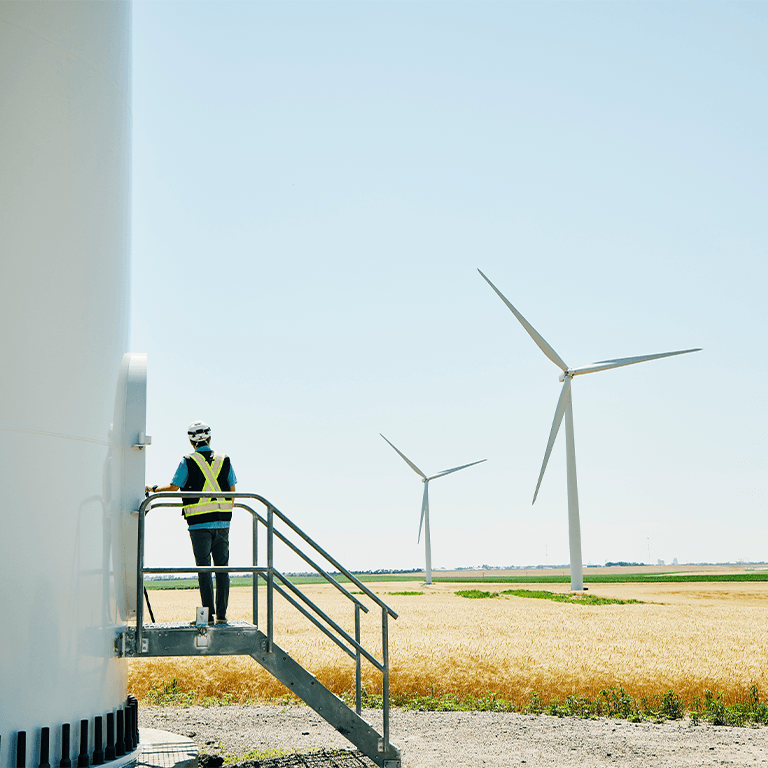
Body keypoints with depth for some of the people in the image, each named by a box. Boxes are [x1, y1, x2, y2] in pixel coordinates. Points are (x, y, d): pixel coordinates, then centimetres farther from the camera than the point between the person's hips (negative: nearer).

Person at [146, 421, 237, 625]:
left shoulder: (188, 462, -3)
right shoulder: (224, 460, 7)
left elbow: (173, 487, -1)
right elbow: (232, 491, 10)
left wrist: (153, 489, 16)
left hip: (199, 523, -3)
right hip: (223, 522, 3)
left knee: (204, 569, 0)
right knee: (222, 568, 5)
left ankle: (208, 614, -3)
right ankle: (221, 614, 5)